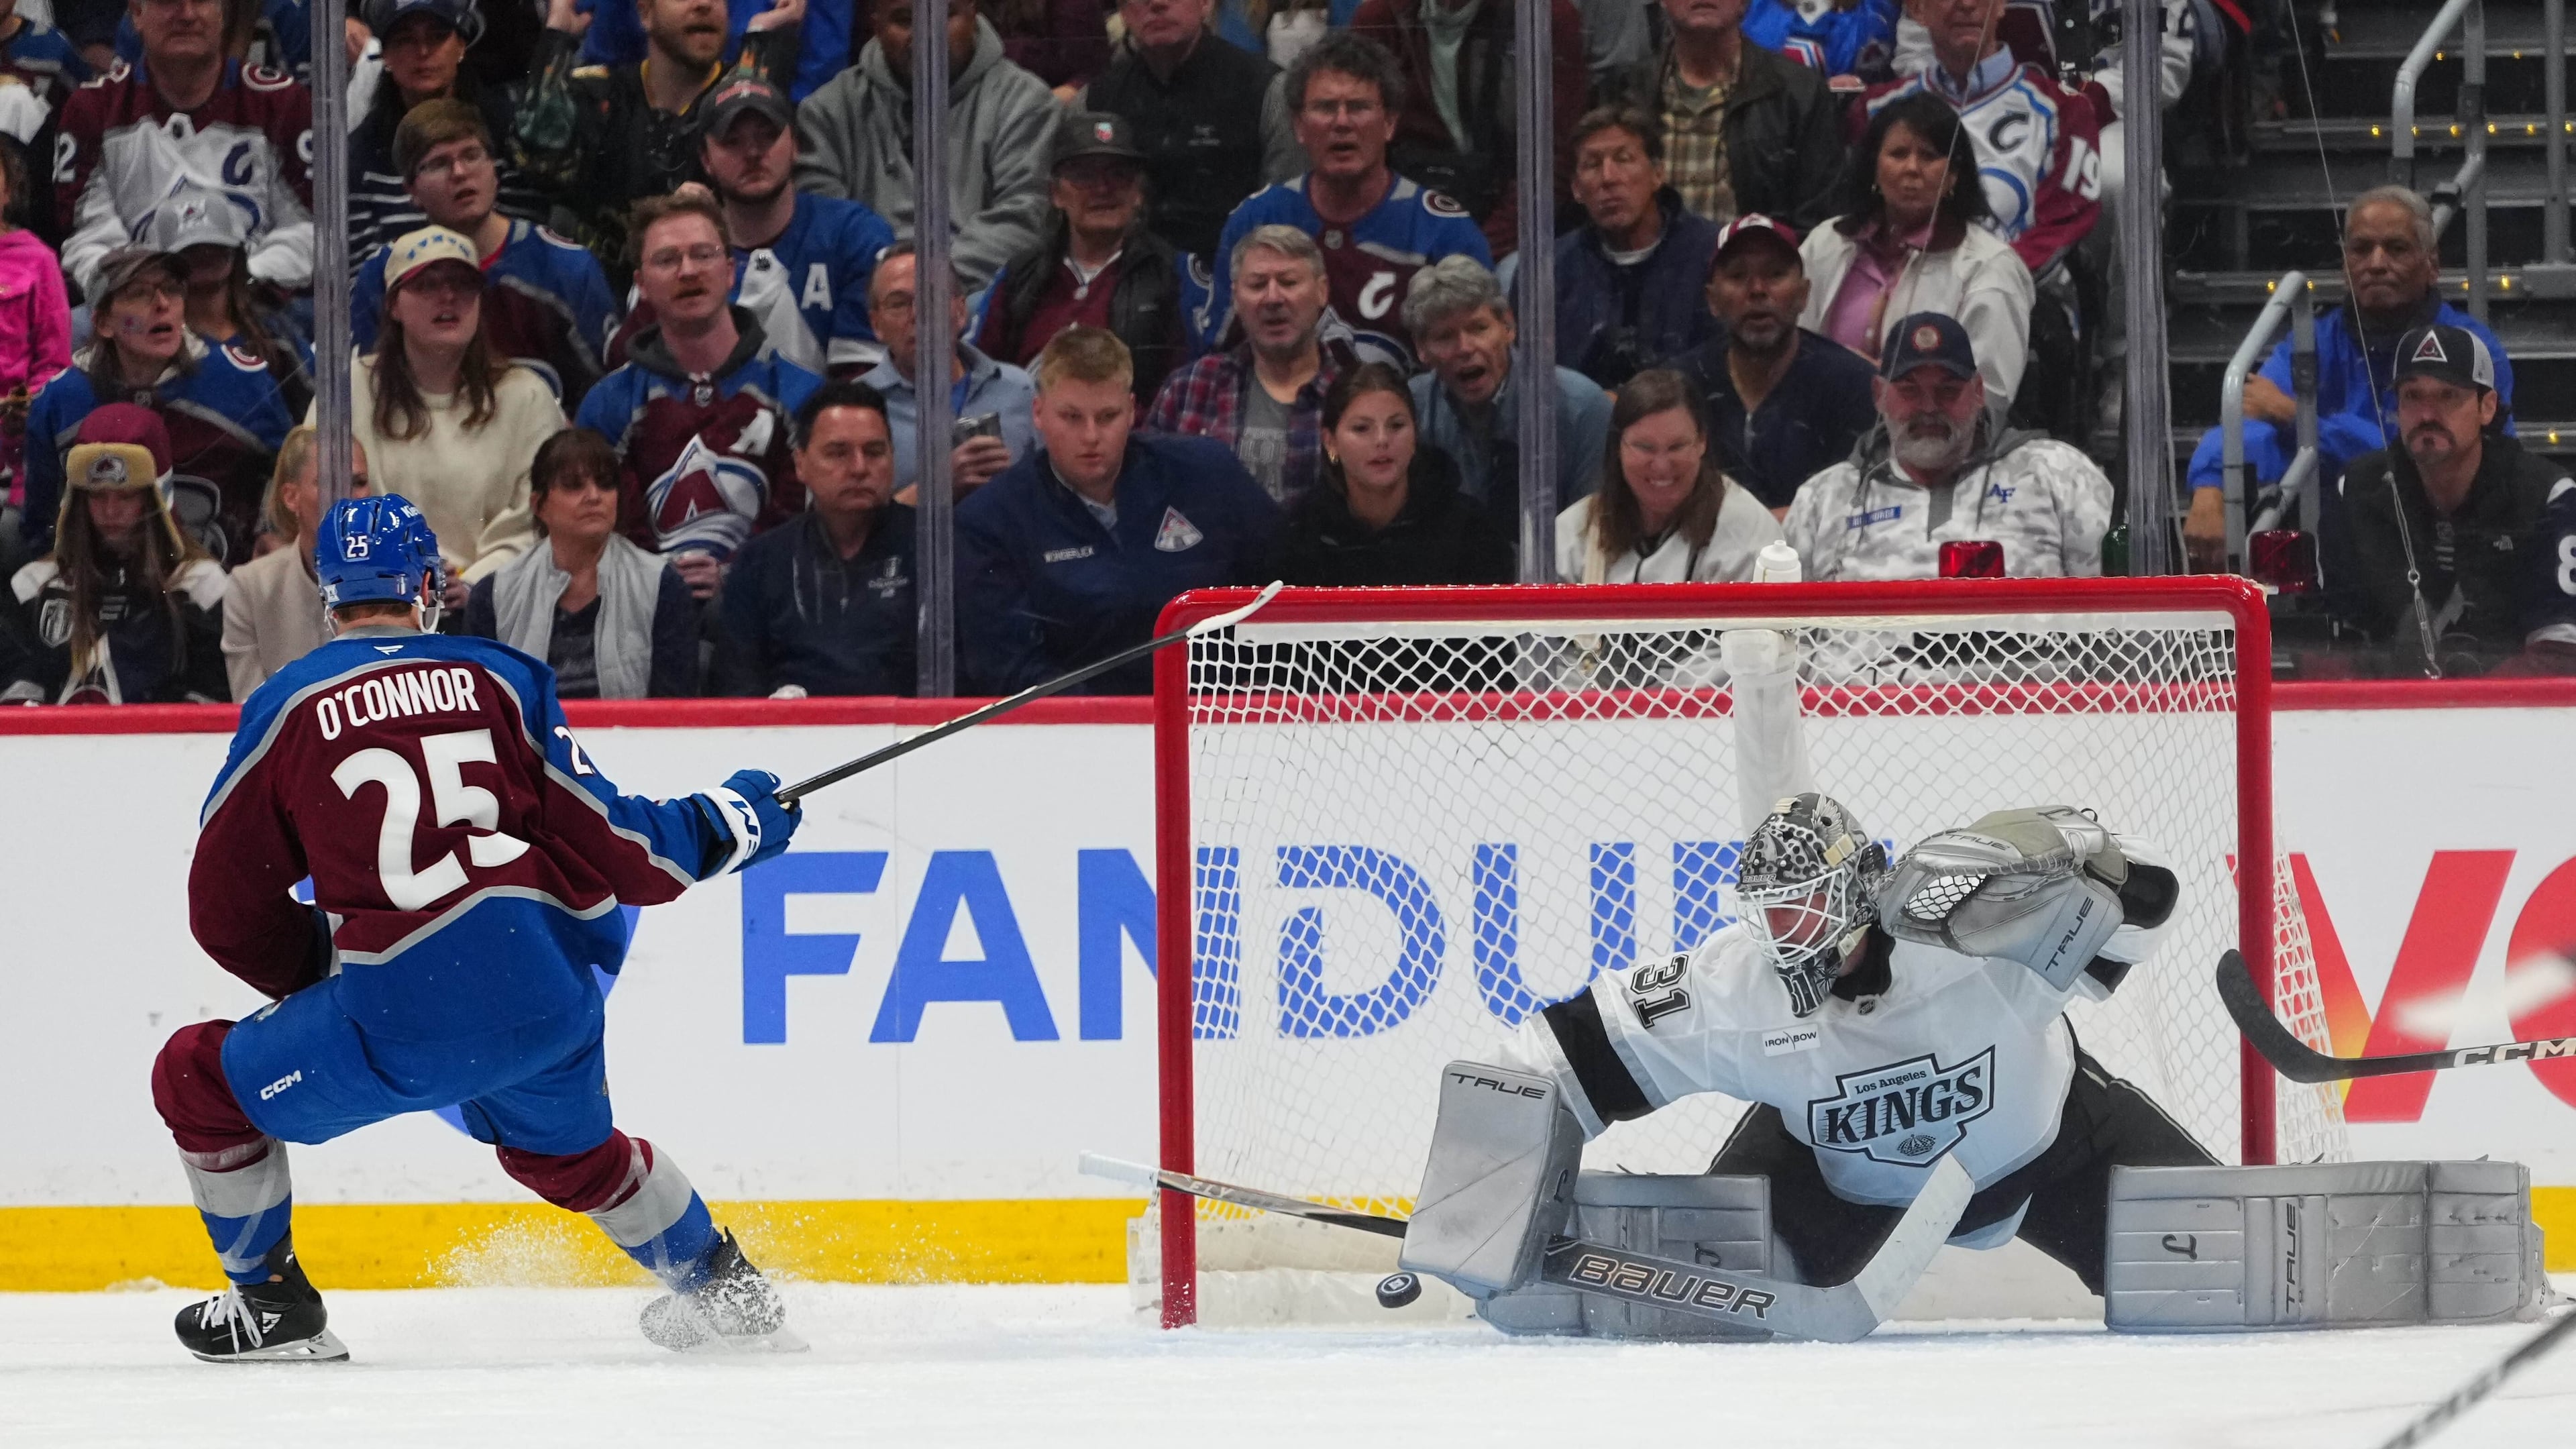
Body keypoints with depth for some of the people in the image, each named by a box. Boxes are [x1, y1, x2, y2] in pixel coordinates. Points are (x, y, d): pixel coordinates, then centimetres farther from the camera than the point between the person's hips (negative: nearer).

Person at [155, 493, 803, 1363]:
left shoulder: (288, 708, 5)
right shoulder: (503, 680, 8)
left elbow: (229, 909, 10)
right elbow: (611, 848, 7)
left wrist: (319, 975, 26)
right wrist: (729, 822, 25)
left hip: (404, 1024, -4)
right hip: (549, 1001, 4)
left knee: (201, 1081, 17)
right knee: (570, 1151, 36)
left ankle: (274, 1307, 21)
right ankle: (724, 1290, 46)